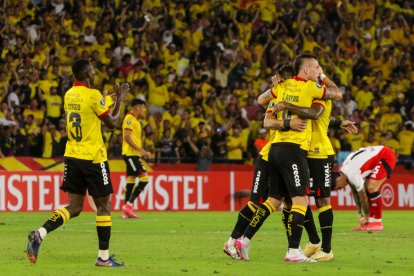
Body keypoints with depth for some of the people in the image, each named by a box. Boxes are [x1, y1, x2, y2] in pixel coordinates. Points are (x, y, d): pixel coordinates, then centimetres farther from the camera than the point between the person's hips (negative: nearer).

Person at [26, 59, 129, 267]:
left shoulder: (69, 94, 8)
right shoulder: (93, 95, -13)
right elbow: (112, 122, -7)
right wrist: (120, 99, 6)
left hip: (72, 156, 6)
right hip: (93, 157, -6)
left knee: (74, 207, 6)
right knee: (103, 205, 6)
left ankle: (40, 234, -16)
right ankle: (103, 256, 7)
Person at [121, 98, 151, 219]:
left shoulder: (135, 120, 20)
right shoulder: (129, 118, -10)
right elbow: (127, 137, -19)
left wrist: (143, 152, 18)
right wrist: (140, 149, -21)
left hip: (134, 154, 10)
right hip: (130, 153, -10)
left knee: (131, 179, 7)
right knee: (144, 177, -15)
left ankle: (126, 211, 7)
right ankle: (129, 204, -15)